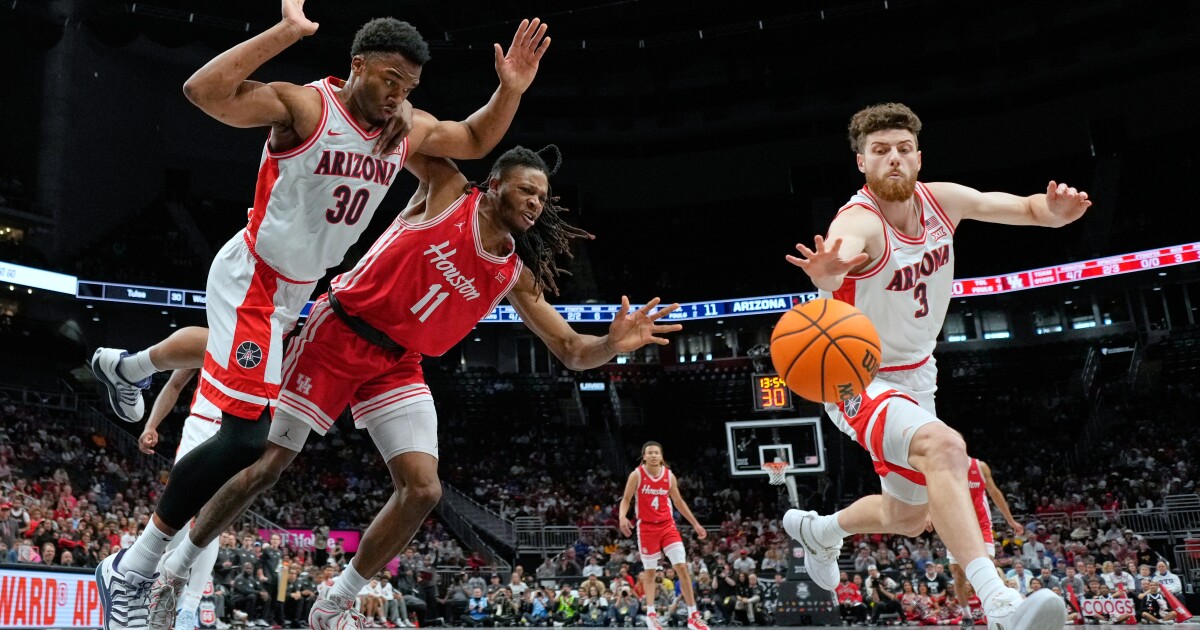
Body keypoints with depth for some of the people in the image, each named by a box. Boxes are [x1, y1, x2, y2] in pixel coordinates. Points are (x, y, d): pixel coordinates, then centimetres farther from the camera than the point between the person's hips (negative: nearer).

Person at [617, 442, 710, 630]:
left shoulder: (669, 476, 1)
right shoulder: (636, 475, -7)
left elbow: (678, 502, 12)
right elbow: (626, 499, -5)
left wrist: (695, 524, 12)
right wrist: (622, 517, -26)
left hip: (667, 526, 2)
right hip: (646, 527, -2)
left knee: (682, 567, -6)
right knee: (649, 571, 6)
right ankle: (651, 614, 19)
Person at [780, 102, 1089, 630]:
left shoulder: (942, 201, -7)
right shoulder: (859, 222, -27)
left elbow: (1028, 208, -4)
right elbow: (839, 253, -51)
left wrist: (1054, 209, -29)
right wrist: (828, 271, -75)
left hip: (915, 375, 7)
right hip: (857, 381, -7)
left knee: (909, 517, 18)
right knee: (944, 446, -36)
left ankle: (818, 530, 47)